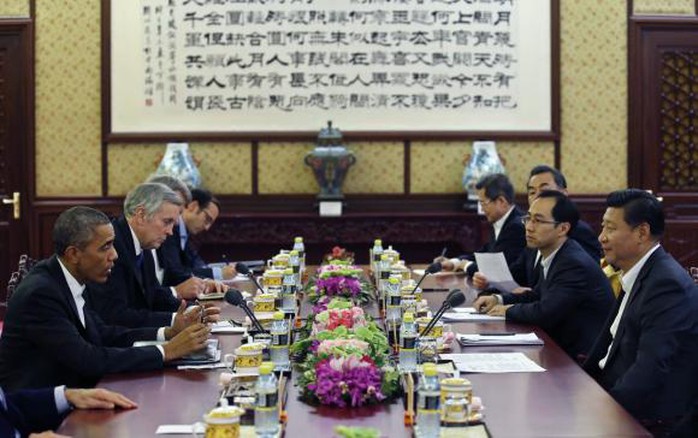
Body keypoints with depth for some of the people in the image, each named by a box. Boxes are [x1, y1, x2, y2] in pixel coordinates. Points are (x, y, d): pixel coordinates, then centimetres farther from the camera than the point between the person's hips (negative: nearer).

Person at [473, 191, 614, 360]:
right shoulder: (551, 256, 8)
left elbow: (544, 313, -24)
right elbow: (538, 295, 23)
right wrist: (499, 299, 8)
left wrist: (509, 310, -7)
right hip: (562, 348, 8)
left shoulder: (575, 264, -21)